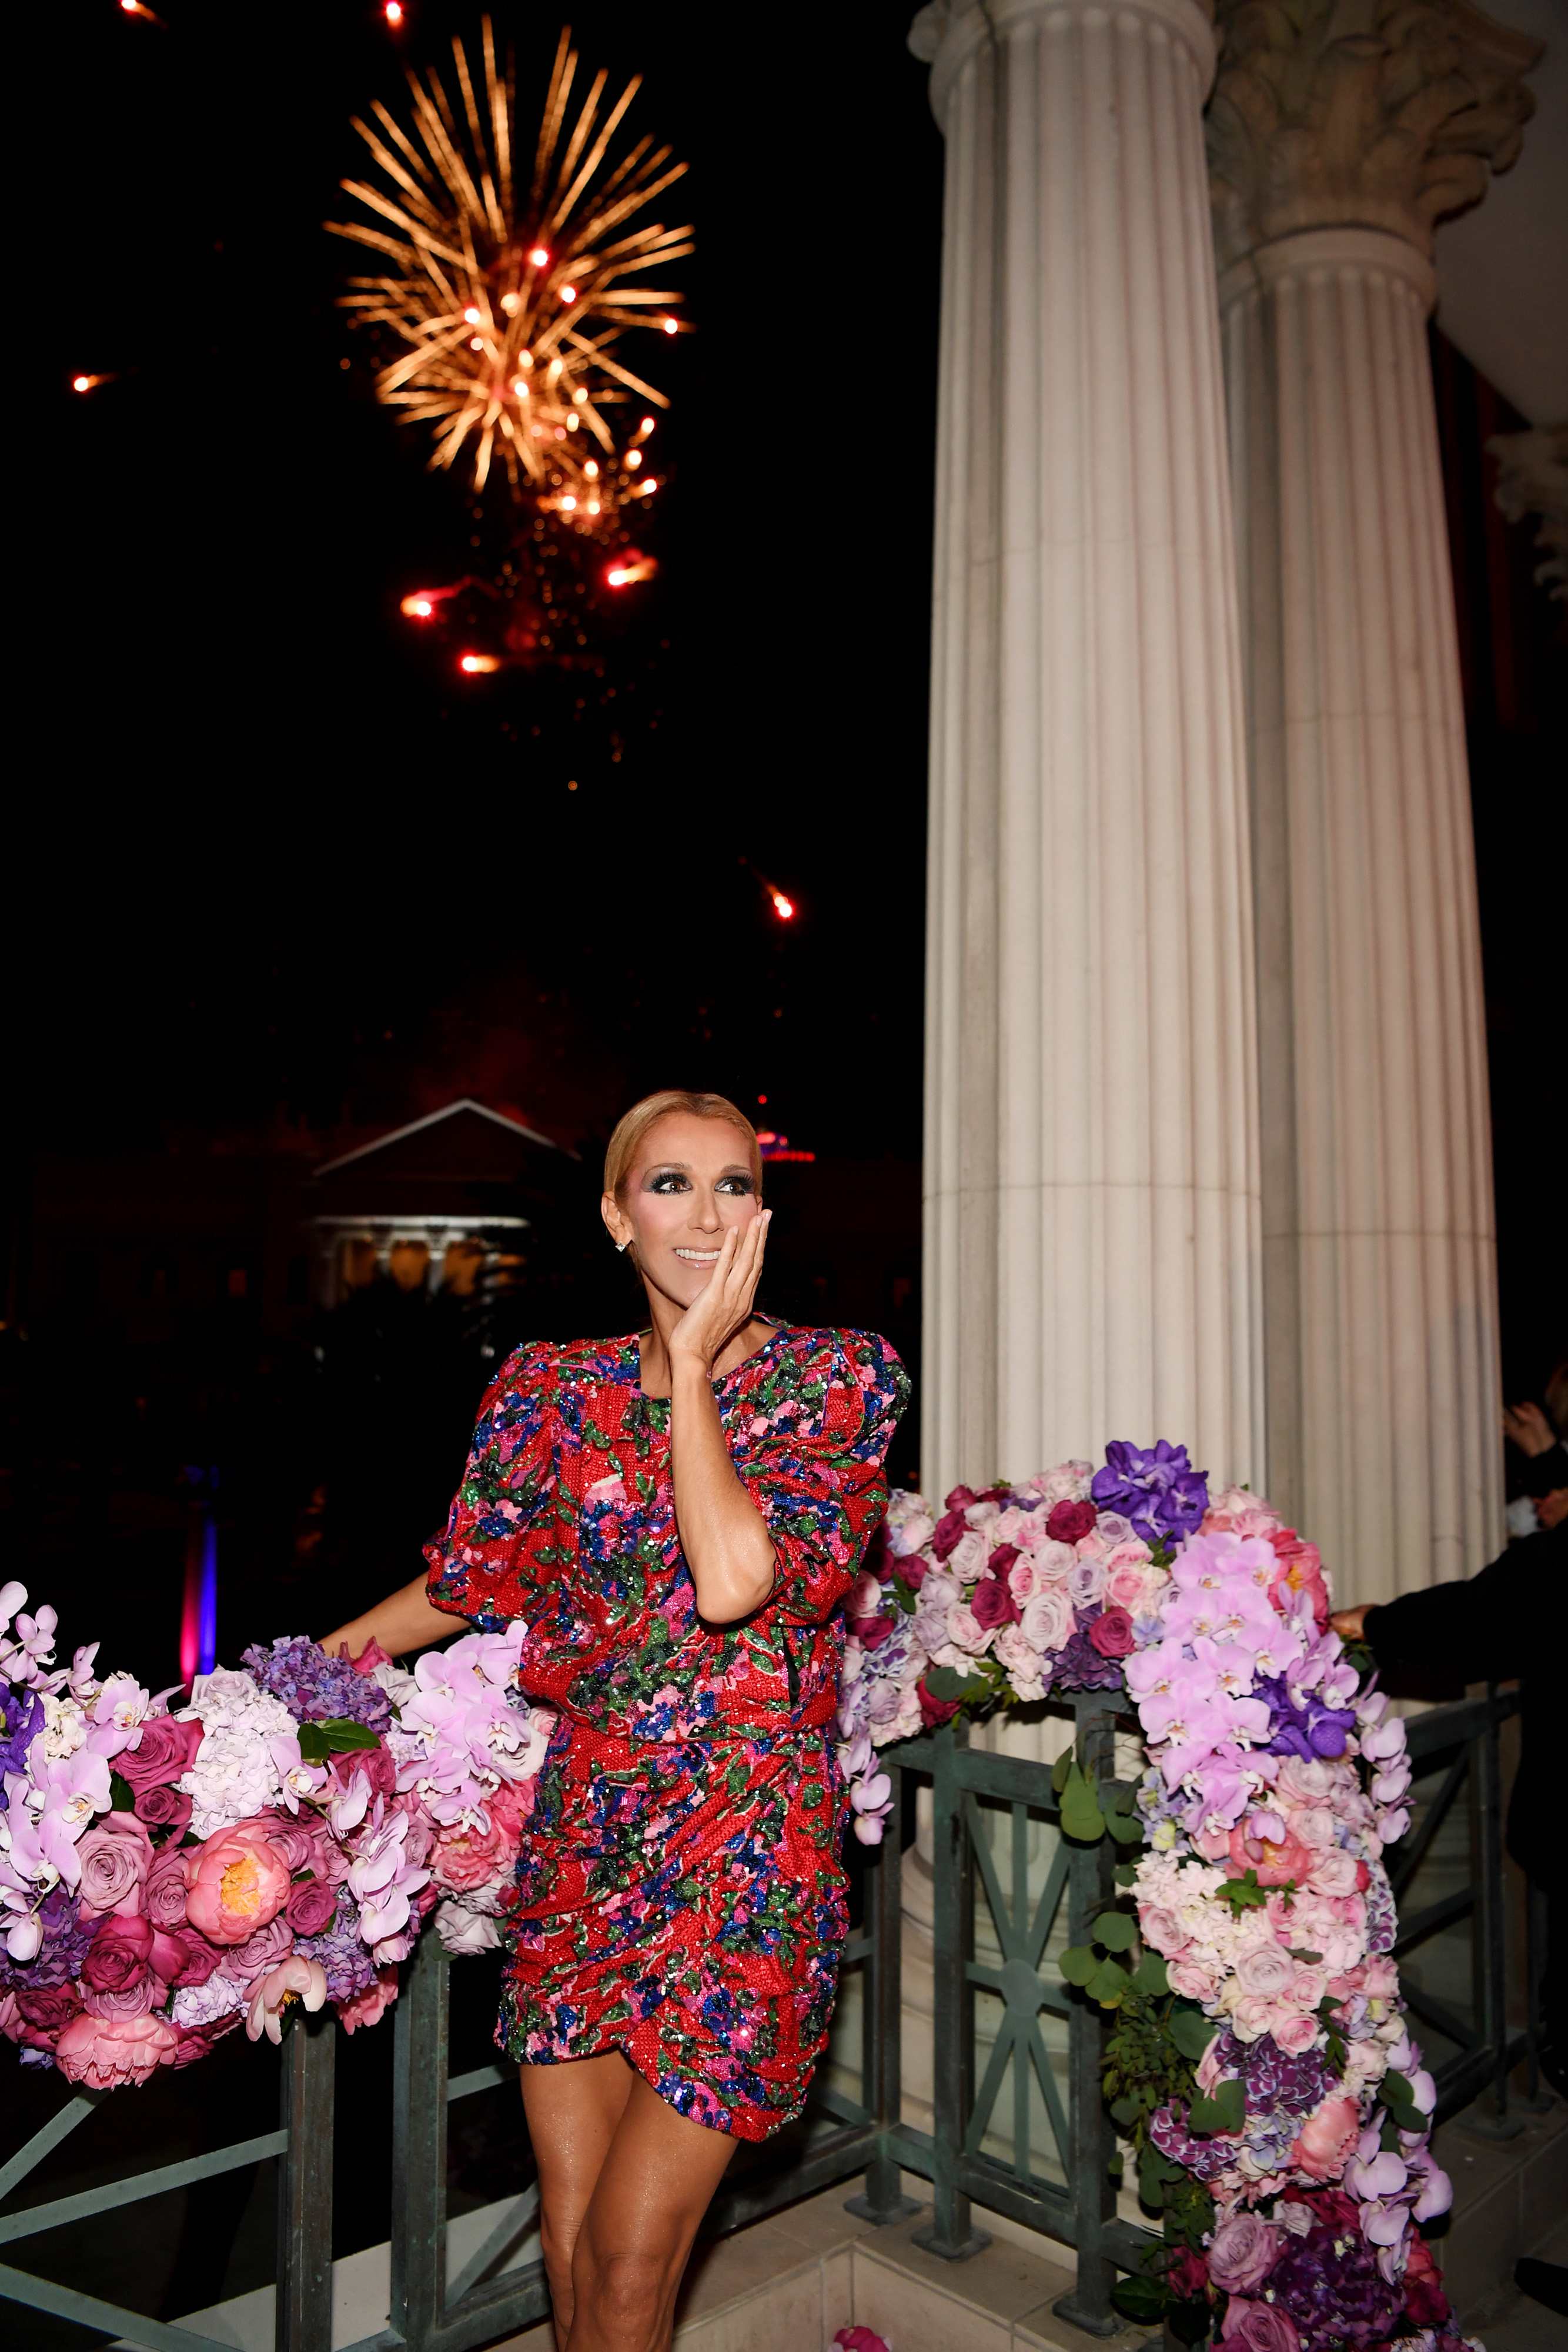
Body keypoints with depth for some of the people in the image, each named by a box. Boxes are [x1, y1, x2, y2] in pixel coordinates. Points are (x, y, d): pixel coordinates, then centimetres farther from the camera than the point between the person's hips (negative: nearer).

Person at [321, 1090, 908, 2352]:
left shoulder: (838, 1377, -7)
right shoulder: (557, 1386, 2)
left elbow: (735, 1579, -22)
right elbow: (473, 1581, 14)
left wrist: (693, 1363, -15)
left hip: (746, 1853, -3)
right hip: (579, 1840, 3)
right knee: (568, 2241, 14)